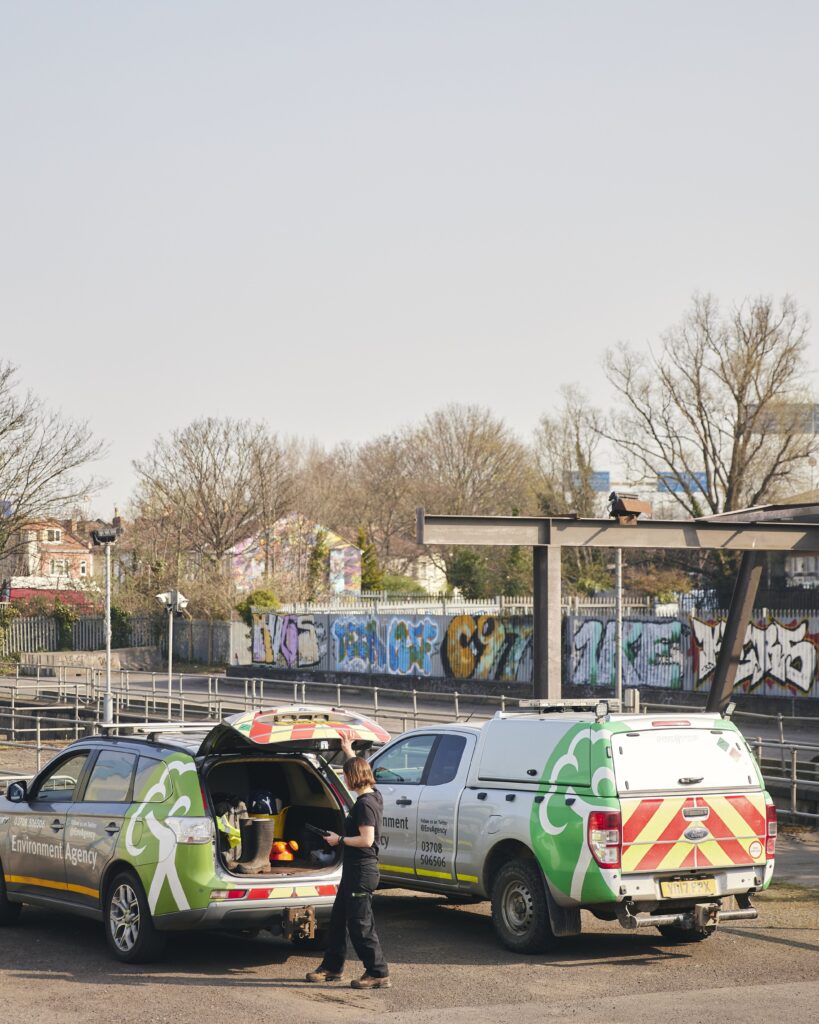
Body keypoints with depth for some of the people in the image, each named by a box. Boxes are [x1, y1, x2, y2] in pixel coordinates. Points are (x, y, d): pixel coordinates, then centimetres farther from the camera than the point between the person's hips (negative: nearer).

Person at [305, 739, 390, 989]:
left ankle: (378, 974, -2)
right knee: (338, 919, 17)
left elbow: (367, 839, -25)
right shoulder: (374, 796, 9)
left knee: (360, 924, -6)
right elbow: (360, 769, 30)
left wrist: (340, 840, -14)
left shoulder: (365, 804, -20)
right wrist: (350, 753, 39)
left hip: (362, 872, -10)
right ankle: (332, 968, 27)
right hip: (354, 869, 10)